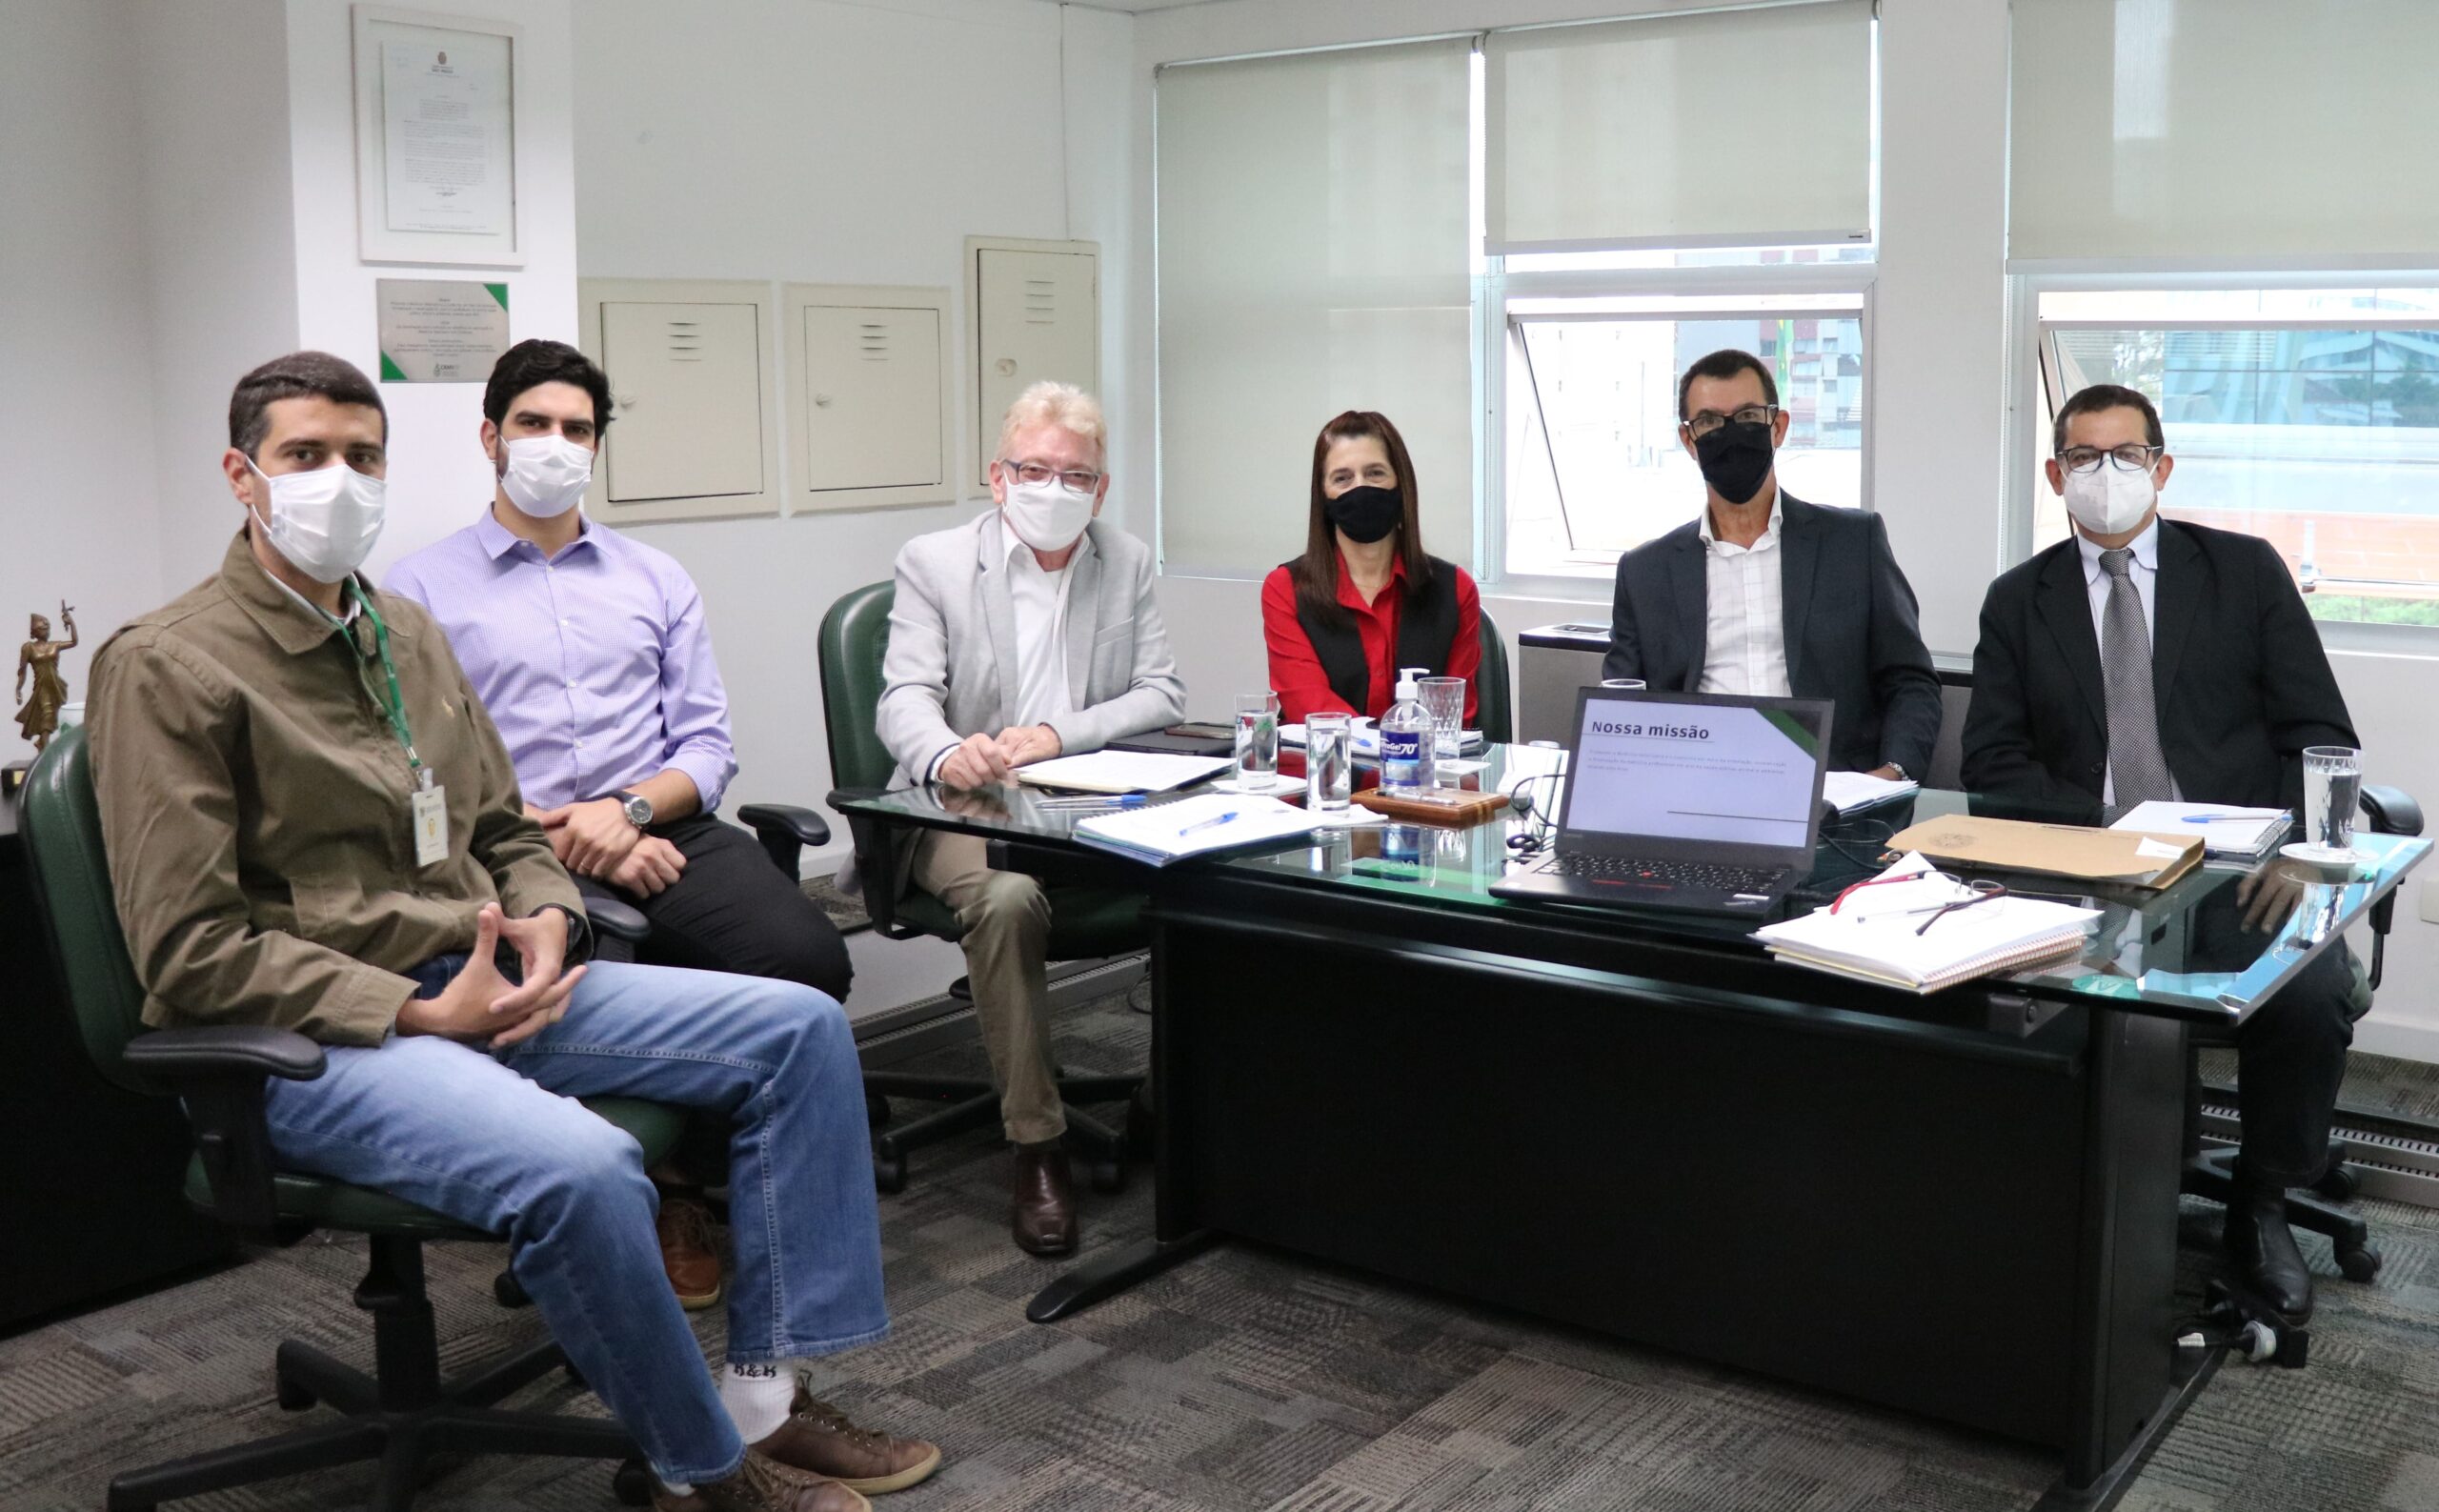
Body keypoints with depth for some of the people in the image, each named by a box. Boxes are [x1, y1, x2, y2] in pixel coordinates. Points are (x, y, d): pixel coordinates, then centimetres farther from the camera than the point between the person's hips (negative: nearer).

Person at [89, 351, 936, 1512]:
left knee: (801, 1028, -5)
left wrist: (545, 919, -2)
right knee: (581, 1170, -36)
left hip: (486, 983, 8)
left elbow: (506, 832, 22)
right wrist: (420, 1012, -18)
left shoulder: (407, 632, 16)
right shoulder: (169, 666, -8)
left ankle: (763, 1399, -3)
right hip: (313, 1038, -8)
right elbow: (191, 951, -13)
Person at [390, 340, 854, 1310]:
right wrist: (554, 837, -12)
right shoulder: (421, 590, 11)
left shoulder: (655, 580, 21)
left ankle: (687, 1169, -1)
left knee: (806, 956, -26)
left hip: (662, 830, 3)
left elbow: (708, 746, 12)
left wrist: (628, 808, -9)